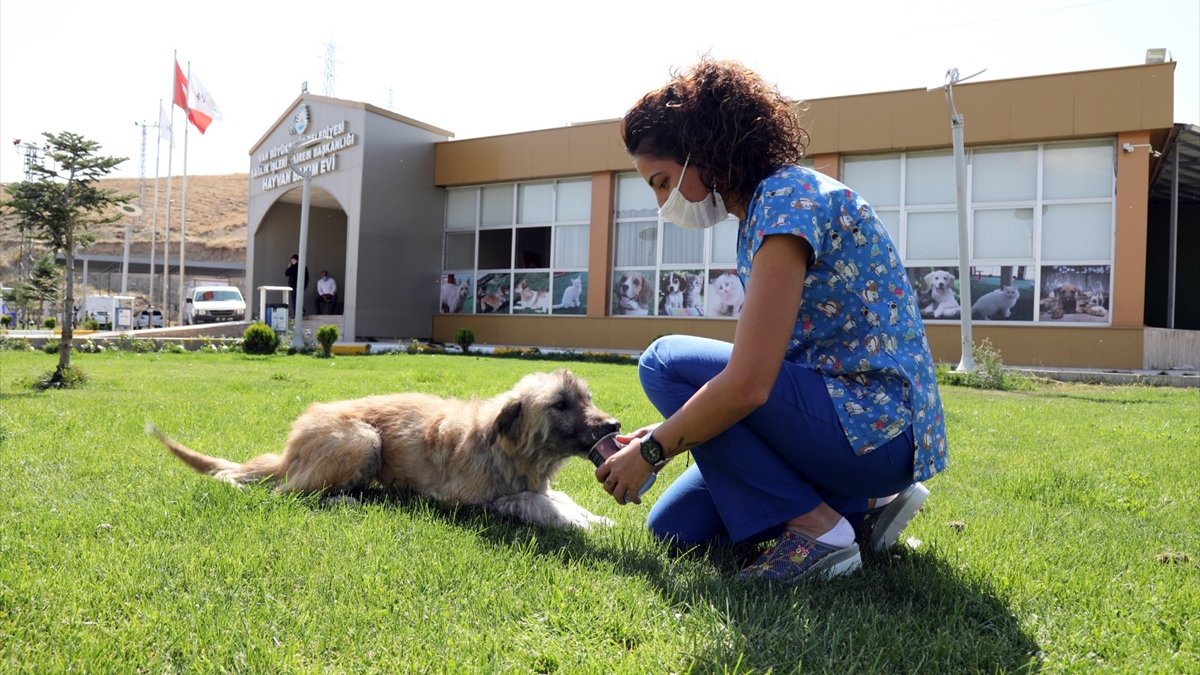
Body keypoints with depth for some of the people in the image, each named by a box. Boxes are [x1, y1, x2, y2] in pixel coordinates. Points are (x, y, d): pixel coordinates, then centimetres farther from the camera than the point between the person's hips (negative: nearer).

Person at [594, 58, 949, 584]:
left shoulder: (787, 198, -19)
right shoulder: (765, 206, 11)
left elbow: (747, 384, -26)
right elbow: (758, 364, 14)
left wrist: (652, 451, -12)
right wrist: (666, 435, 7)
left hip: (873, 426, -10)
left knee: (666, 363, -13)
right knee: (673, 526, 8)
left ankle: (816, 528, -11)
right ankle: (861, 506, 11)